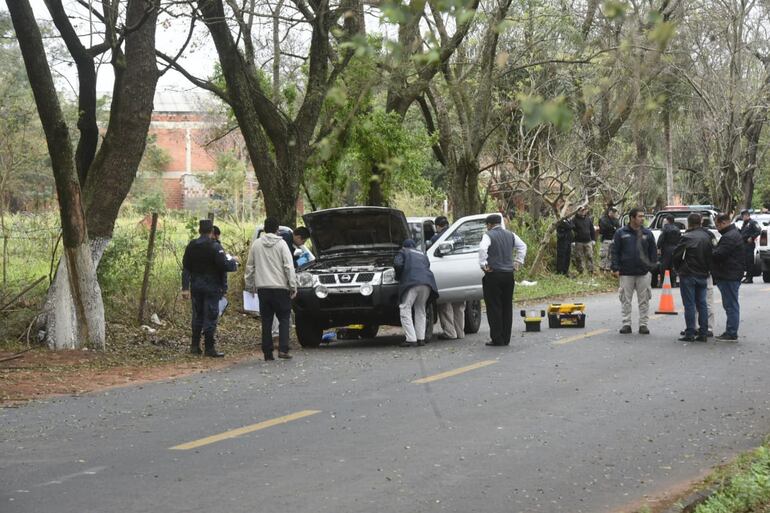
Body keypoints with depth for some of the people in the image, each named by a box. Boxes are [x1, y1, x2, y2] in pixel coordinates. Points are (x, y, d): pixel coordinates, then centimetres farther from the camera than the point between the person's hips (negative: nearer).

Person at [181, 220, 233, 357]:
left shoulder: (191, 246, 6)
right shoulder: (215, 247, -13)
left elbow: (186, 268, 7)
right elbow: (224, 266, -18)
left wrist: (185, 287, 9)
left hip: (196, 286, 6)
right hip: (211, 287, -6)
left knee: (197, 316, 15)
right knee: (210, 317, -2)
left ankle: (195, 346, 17)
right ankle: (209, 348, -1)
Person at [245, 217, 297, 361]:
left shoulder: (256, 244, 6)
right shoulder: (281, 244, -5)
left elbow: (249, 267, 10)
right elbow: (289, 267, -8)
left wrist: (249, 285, 19)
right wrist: (293, 286, -5)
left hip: (262, 288, 3)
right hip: (280, 287, -3)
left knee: (266, 321, 7)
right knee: (284, 319, 5)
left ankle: (268, 352, 6)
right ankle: (283, 349, -8)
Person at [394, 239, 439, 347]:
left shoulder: (403, 252, 18)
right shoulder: (422, 255, 33)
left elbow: (397, 264, 1)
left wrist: (398, 276, 17)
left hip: (411, 282, -5)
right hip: (427, 283, 6)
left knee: (405, 309, -3)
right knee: (420, 310, 16)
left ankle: (411, 339, -13)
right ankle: (421, 338, 10)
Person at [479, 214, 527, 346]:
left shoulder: (488, 236, -8)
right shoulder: (511, 235, 11)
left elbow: (482, 249, -24)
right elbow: (522, 246, 18)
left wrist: (483, 264, -14)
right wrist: (518, 261, 20)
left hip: (493, 276, -6)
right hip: (509, 275, 6)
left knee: (494, 307, -2)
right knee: (507, 307, 10)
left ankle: (497, 339, -4)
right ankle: (506, 338, 12)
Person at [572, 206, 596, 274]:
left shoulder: (589, 219, 9)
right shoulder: (575, 220, -2)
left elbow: (592, 230, 14)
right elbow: (572, 228, -7)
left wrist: (593, 239, 8)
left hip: (588, 241, 2)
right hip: (579, 242, -2)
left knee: (590, 256, -1)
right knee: (579, 257, 2)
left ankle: (591, 270, 3)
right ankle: (580, 271, 10)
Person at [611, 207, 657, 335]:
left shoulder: (647, 234, 7)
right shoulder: (621, 233, 0)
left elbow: (653, 252, 11)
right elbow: (615, 251, 1)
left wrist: (652, 267, 4)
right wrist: (616, 268, -6)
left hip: (644, 273, 2)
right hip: (626, 273, -1)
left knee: (644, 300, 4)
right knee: (626, 300, 3)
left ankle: (643, 324, 11)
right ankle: (626, 324, 10)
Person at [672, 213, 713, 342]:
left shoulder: (687, 237, -14)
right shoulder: (707, 237, 7)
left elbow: (677, 255, -12)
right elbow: (710, 256, 11)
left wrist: (678, 269, 5)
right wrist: (707, 270, 17)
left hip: (688, 275, -6)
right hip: (703, 275, 6)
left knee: (689, 305, -2)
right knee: (702, 304, 10)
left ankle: (690, 334, -2)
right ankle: (703, 333, 10)